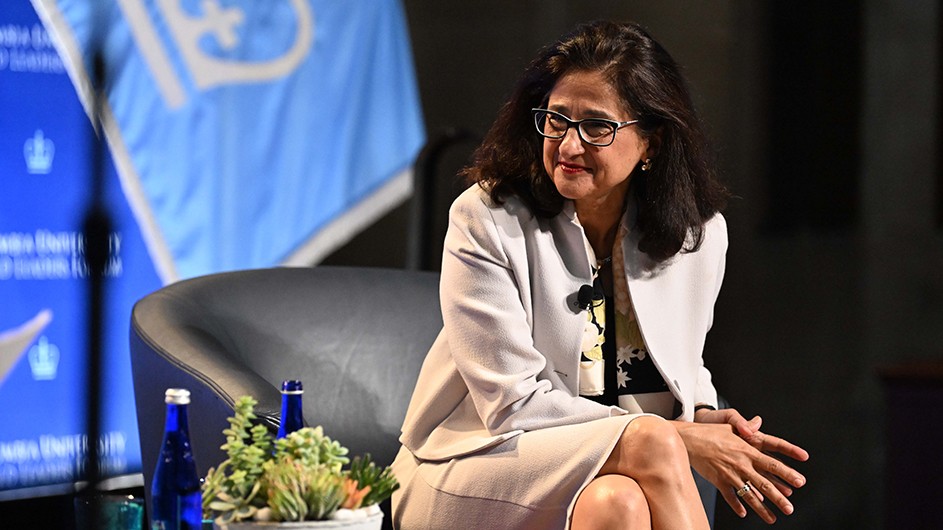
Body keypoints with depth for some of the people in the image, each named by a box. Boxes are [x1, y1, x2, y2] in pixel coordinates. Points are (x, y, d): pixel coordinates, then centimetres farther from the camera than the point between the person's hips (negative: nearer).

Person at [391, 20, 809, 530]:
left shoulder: (698, 232, 3)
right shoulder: (485, 220, -11)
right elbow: (516, 406, -15)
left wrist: (703, 419, -5)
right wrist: (679, 440, -19)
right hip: (476, 462, -3)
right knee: (650, 442, -32)